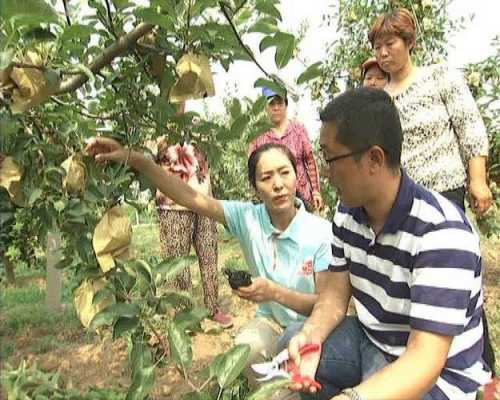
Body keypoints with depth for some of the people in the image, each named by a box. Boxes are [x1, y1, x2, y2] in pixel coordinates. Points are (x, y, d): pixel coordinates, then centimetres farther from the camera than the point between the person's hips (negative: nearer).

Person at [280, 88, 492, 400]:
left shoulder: (441, 232, -30)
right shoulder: (348, 213, -5)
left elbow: (424, 360, -34)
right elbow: (336, 292, 0)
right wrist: (312, 334, -20)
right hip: (369, 339, 7)